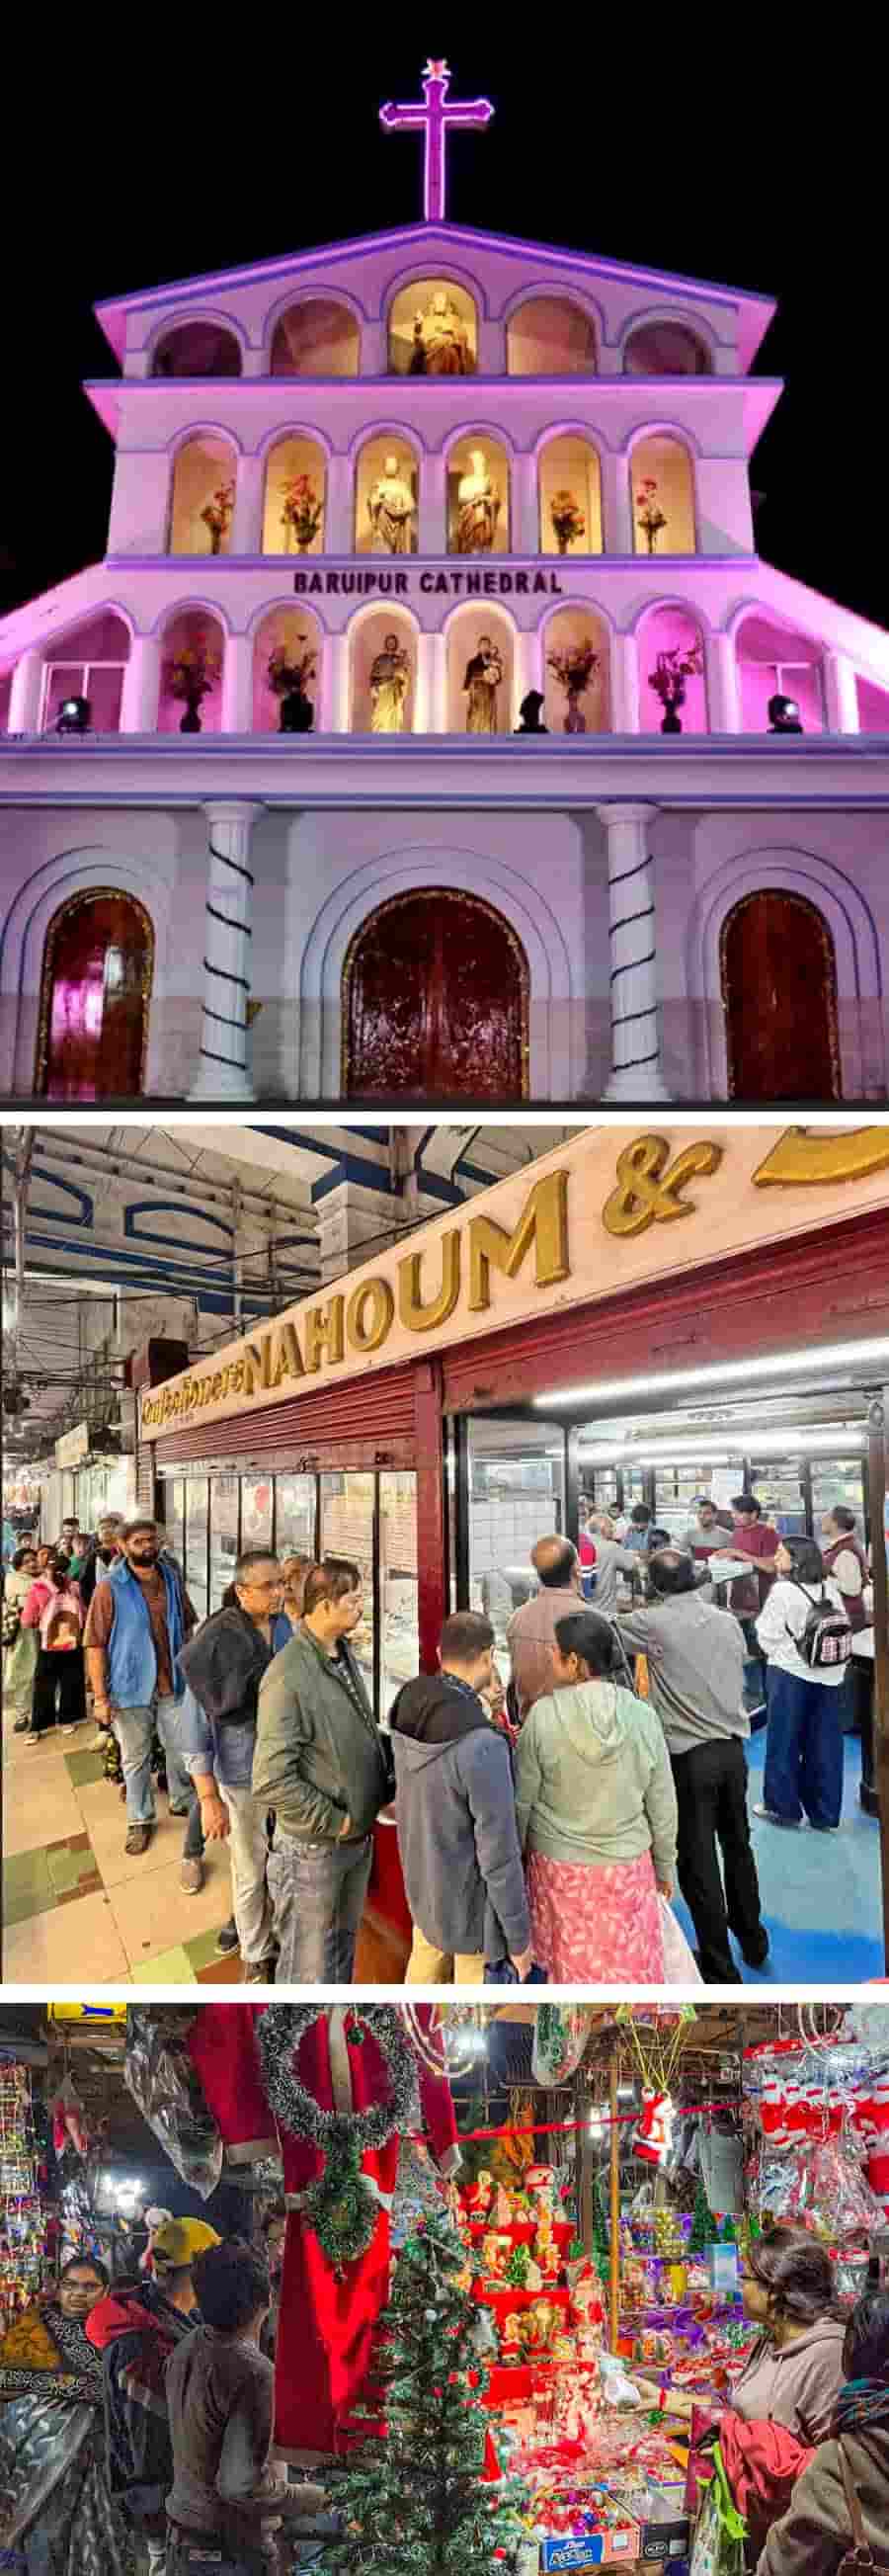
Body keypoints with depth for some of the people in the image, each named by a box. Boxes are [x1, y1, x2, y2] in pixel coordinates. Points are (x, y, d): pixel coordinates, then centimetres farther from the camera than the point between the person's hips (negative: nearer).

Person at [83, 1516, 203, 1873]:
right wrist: (100, 1696, -14)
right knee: (135, 1759, 13)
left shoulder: (171, 1579, 0)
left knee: (182, 1752, 15)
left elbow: (187, 1625, 12)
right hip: (130, 1688, -3)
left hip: (172, 1685, 3)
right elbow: (95, 1645, -13)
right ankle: (141, 1819, 31)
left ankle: (182, 1802, 39)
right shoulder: (110, 1588, -13)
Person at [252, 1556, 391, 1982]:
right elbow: (271, 1782, -28)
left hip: (359, 1839, 8)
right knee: (308, 1970, 9)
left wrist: (383, 1790, 4)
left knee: (343, 1949, 25)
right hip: (312, 1848, -8)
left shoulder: (345, 1654, 0)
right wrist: (333, 1821, -19)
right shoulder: (288, 1676, -26)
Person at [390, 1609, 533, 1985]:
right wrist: (519, 1935, -13)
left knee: (426, 1971, 29)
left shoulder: (409, 1708, -12)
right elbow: (498, 1854, -27)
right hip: (472, 1893, -6)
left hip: (425, 1875, 7)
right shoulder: (482, 1745, -37)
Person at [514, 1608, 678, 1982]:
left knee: (571, 1961, 18)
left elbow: (522, 1799, -8)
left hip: (559, 1864, -1)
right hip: (626, 1865, 1)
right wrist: (665, 1865, 12)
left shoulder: (543, 1715, -18)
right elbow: (662, 1805, -3)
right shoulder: (642, 1716, -13)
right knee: (627, 1962, 17)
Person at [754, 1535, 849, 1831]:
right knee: (823, 1743, 10)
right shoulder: (830, 1589, 4)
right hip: (829, 1675, 5)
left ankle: (783, 1806, 17)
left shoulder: (783, 1591, -13)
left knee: (784, 1742, 8)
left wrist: (775, 1652, 12)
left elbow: (768, 1636, -9)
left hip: (790, 1673, -5)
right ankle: (824, 1813, 17)